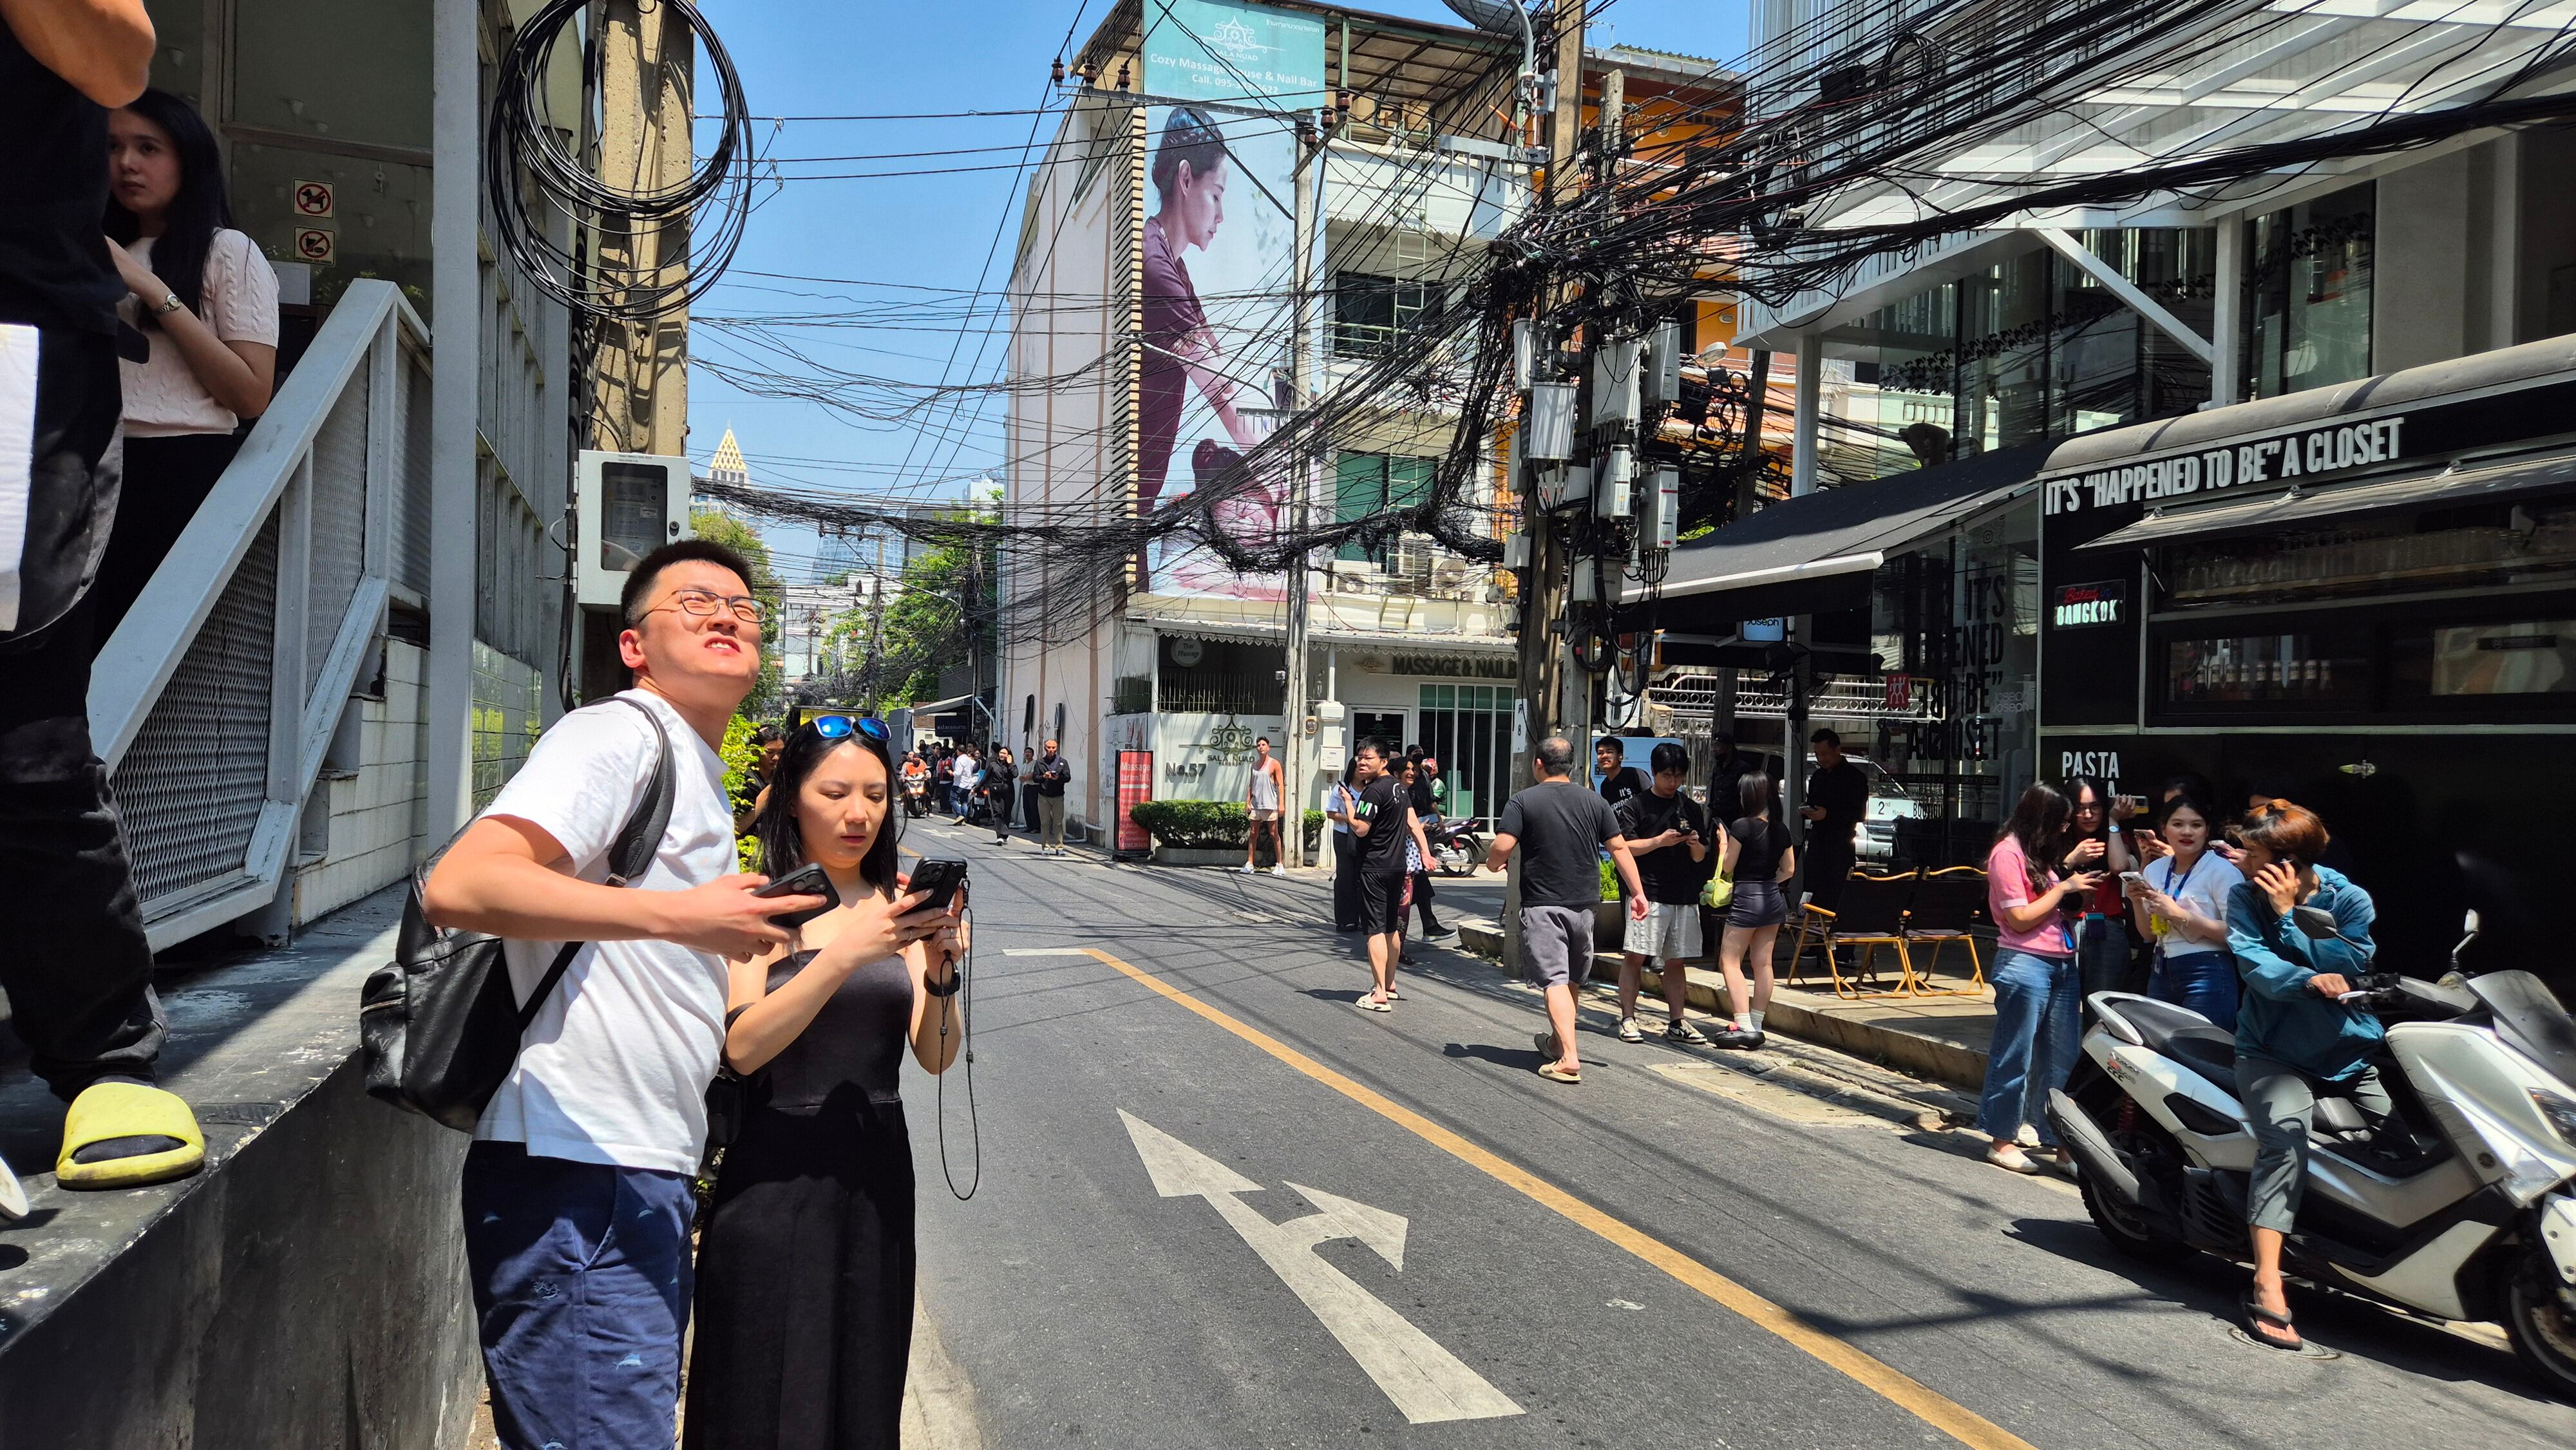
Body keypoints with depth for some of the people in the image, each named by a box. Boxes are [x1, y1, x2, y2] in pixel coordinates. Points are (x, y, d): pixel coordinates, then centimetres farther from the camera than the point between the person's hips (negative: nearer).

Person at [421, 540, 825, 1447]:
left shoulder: (702, 782, 23)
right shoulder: (620, 735, -9)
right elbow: (458, 887, -23)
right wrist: (679, 915, -28)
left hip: (647, 1174, 10)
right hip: (576, 1177, -10)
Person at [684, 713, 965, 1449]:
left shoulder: (900, 907, 3)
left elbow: (936, 1056, -1)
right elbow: (743, 1047, -18)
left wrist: (939, 973, -21)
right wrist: (846, 953, -27)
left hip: (876, 1175, 4)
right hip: (774, 1175, -4)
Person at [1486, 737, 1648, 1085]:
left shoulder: (1522, 802, -6)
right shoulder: (1595, 802, 4)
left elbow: (1502, 847, -16)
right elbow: (1619, 848, 3)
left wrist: (1493, 863, 7)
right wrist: (1638, 893, 7)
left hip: (1541, 905, -4)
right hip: (1584, 904, 4)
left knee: (1555, 980, -5)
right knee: (1572, 978, 19)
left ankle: (1569, 1058, -15)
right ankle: (1556, 1040, 36)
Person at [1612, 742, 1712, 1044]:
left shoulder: (1692, 809, 16)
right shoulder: (1636, 806, 2)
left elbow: (1701, 857, 18)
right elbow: (1624, 847, -7)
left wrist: (1695, 844, -4)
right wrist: (1660, 841, -16)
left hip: (1684, 895, 4)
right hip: (1648, 892, -4)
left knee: (1676, 960, 8)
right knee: (1634, 956, -7)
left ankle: (1677, 1022, 14)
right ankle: (1627, 1019, 0)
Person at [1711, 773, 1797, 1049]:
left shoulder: (1742, 826, -13)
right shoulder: (1780, 830, 6)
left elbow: (1727, 866, -8)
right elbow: (1789, 869, 12)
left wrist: (1723, 845, 7)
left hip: (1747, 899, -7)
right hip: (1775, 899, 7)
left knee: (1730, 961, -1)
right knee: (1763, 963, 10)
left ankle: (1743, 1026, -9)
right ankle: (1756, 1026, 14)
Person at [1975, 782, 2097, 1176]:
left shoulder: (2043, 852, 17)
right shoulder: (2008, 852, -9)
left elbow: (2059, 906, 15)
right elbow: (2020, 919, -13)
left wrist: (2074, 866, 5)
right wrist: (2063, 887, -8)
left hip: (2062, 964, 8)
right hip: (2025, 965, -8)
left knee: (2061, 1059, 9)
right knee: (2015, 1056, -1)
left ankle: (2056, 1139, 16)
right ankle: (2003, 1140, 7)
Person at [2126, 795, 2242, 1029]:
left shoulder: (2222, 870, -9)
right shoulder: (2155, 869, 8)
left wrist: (2179, 914, -19)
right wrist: (2138, 902, -2)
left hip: (2207, 977, -6)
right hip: (2162, 974, 6)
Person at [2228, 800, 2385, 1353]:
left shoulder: (2350, 901, -2)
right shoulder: (2244, 897, -1)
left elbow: (2349, 970, -14)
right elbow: (2255, 964, -16)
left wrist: (2287, 916, -17)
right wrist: (2308, 981, -36)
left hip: (2350, 1053, 3)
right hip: (2273, 1053, -3)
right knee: (2287, 1129, -29)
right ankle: (2267, 1286, -34)